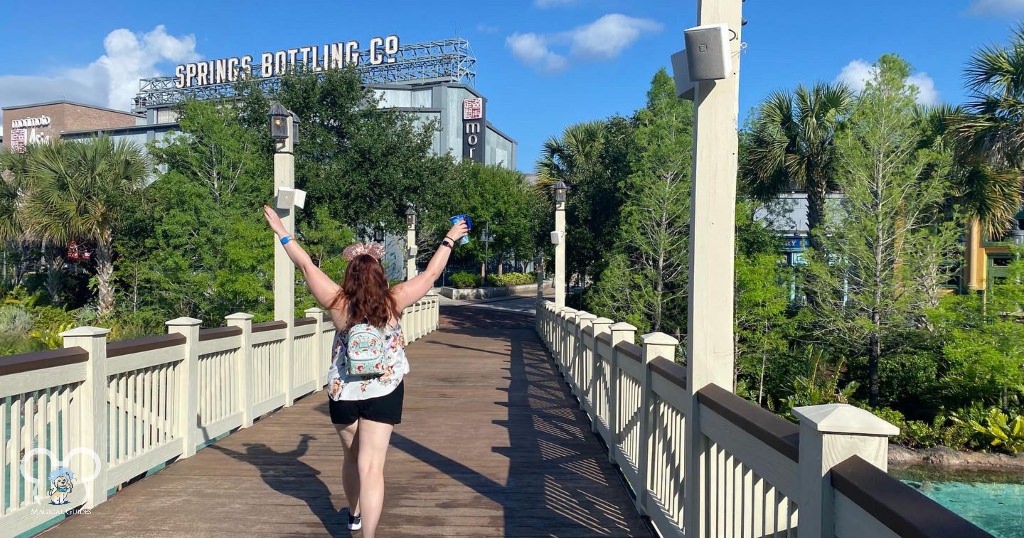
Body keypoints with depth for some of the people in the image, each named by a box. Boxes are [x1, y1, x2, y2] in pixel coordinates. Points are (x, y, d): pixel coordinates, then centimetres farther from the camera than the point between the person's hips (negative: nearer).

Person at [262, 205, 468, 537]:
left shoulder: (339, 304, -11)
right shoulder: (393, 302, -11)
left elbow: (307, 266, -5)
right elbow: (431, 274, -2)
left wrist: (282, 232, 3)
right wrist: (449, 241, 11)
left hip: (343, 392, 2)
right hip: (384, 392, -2)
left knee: (352, 458, 23)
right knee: (371, 467, -6)